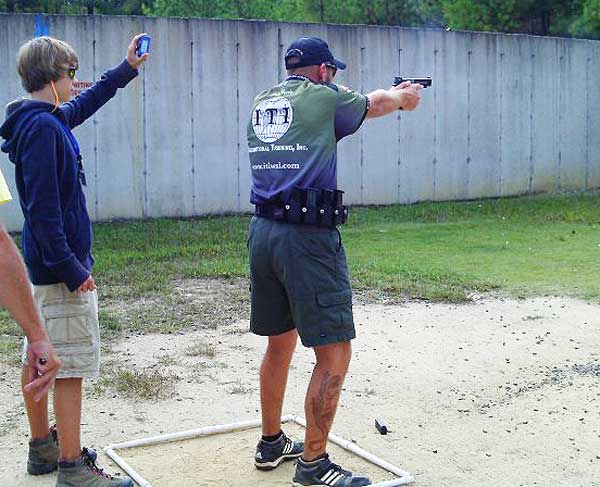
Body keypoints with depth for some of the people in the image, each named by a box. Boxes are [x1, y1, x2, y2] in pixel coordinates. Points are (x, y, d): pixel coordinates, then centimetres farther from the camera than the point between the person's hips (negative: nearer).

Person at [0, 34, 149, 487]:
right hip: (60, 267, -10)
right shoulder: (43, 127, -18)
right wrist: (71, 269, -23)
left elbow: (85, 103, 32)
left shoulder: (50, 119, 11)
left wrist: (126, 68, 39)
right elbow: (43, 207, -23)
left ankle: (43, 447, 29)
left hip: (44, 264, 10)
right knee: (71, 366, -4)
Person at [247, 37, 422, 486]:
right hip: (308, 238, -8)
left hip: (262, 231, 8)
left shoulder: (262, 102, 15)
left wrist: (392, 93, 39)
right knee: (334, 354, -1)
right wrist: (403, 96, 40)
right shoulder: (324, 97, -3)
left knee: (280, 343, 20)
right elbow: (374, 104, 17)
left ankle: (271, 442, 32)